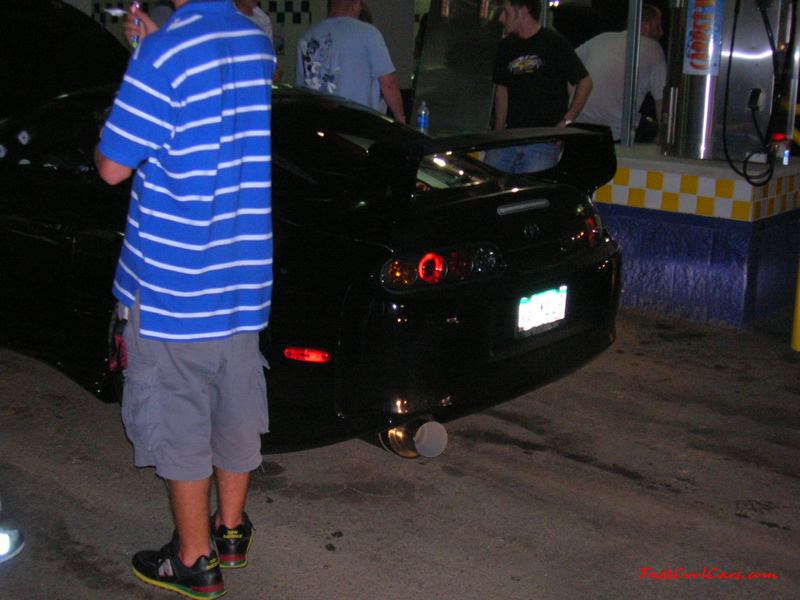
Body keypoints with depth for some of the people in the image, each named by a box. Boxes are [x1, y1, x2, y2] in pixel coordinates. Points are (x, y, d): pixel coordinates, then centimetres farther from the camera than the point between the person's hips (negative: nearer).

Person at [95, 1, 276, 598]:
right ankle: (232, 531, 35)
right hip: (246, 272, 7)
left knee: (178, 421, 7)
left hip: (173, 280, -7)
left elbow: (113, 167, -14)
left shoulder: (163, 55, -19)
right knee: (237, 408, 19)